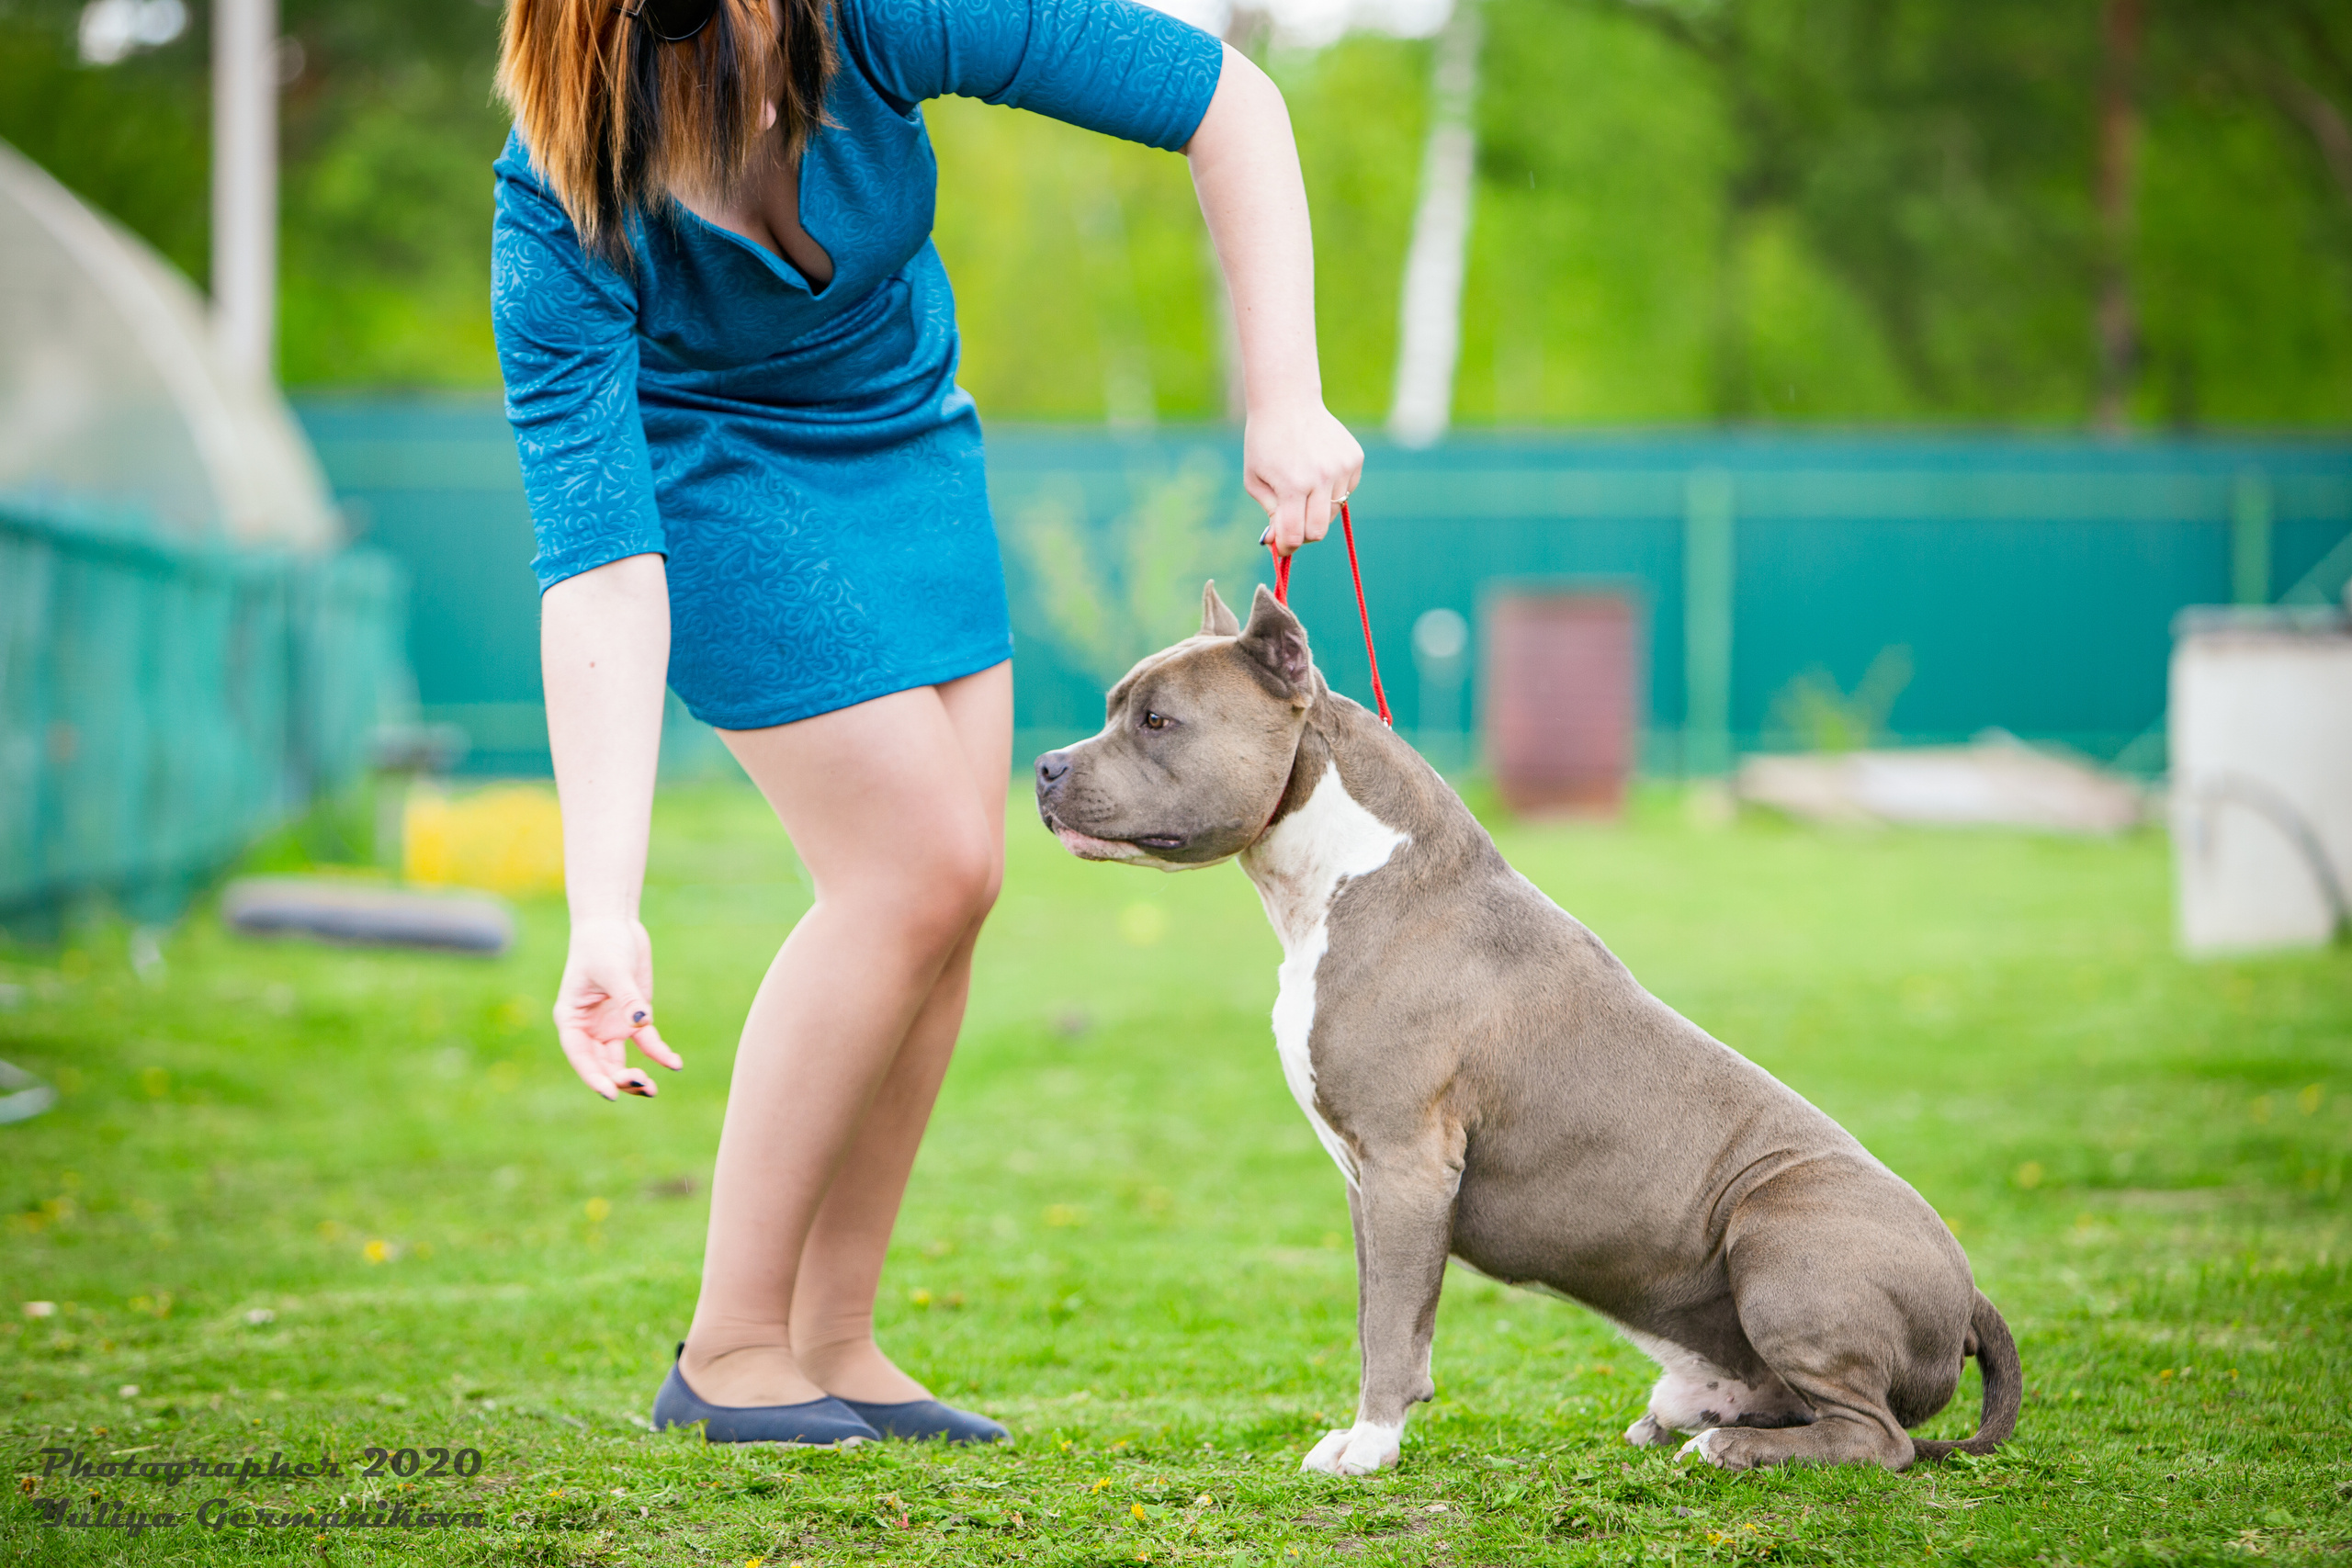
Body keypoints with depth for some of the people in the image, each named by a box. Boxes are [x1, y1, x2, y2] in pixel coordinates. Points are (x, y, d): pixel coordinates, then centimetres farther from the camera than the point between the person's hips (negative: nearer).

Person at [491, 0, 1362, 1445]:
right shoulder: (558, 232, -34)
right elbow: (599, 569, -36)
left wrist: (1285, 401, -29)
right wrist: (604, 912, -42)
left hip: (908, 442, 5)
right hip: (715, 476, -4)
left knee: (962, 880, 0)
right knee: (918, 869, -16)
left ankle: (834, 1344, 10)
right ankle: (729, 1348, -7)